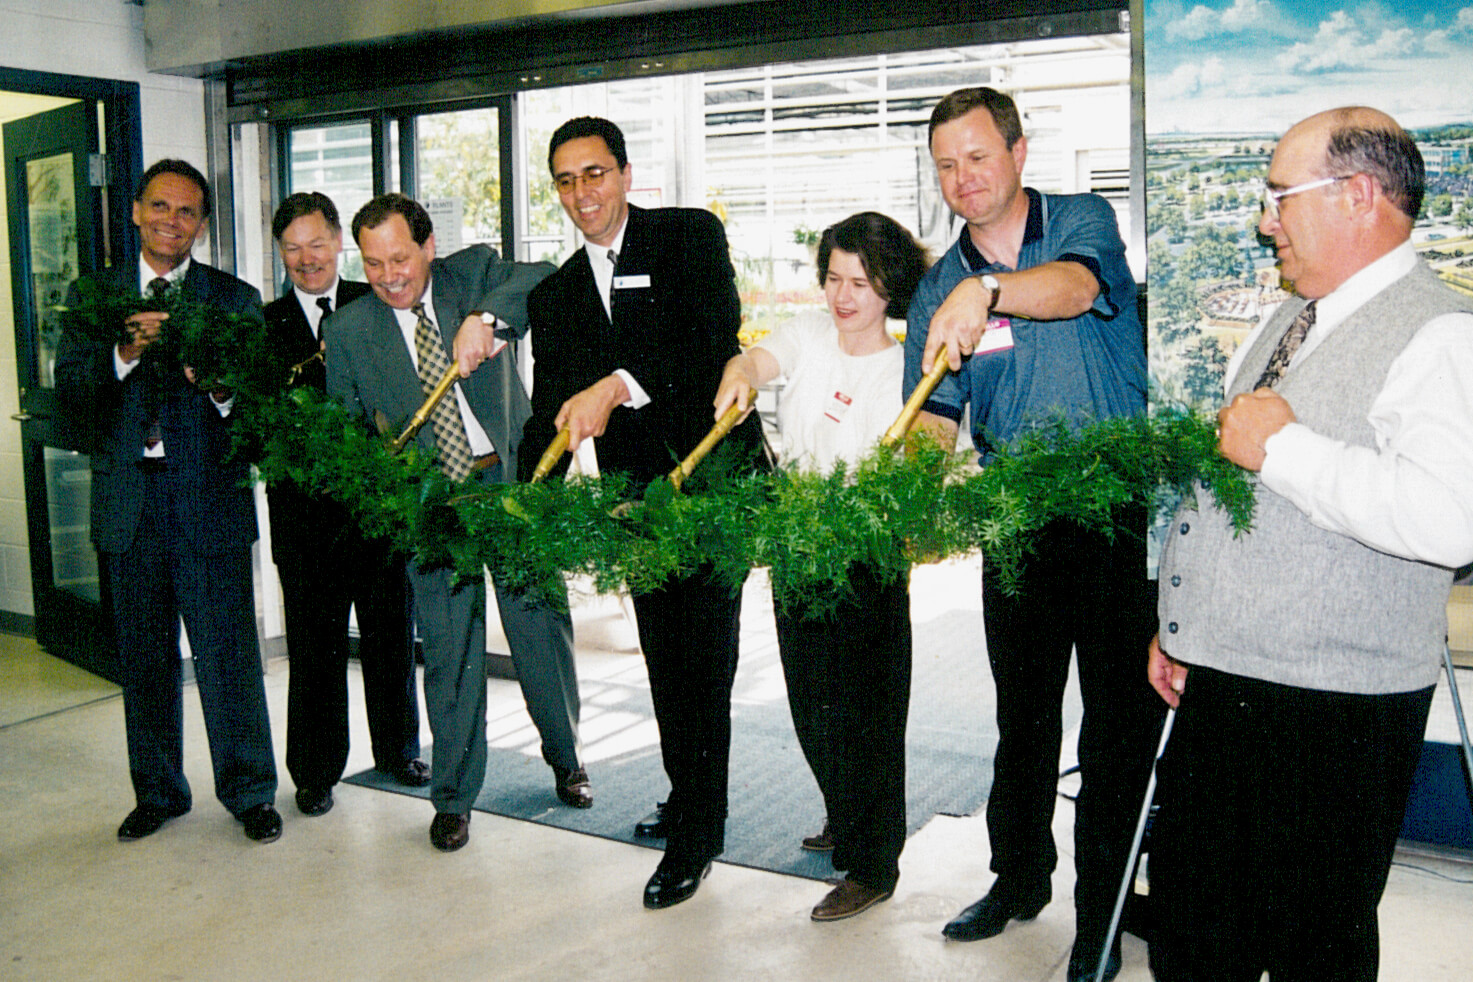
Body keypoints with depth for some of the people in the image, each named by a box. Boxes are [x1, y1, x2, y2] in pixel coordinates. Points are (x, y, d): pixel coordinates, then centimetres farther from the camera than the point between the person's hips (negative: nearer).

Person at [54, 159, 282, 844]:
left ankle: (249, 792, 15)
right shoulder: (93, 297, 9)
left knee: (229, 652, -1)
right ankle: (157, 791, 28)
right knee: (143, 658, 12)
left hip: (211, 501, -2)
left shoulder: (235, 299, 6)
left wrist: (221, 386, -21)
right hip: (128, 500, 2)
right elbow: (70, 396, -2)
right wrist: (124, 352, -18)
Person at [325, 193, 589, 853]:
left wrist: (484, 317, -32)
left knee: (542, 624, 9)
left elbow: (548, 280, -17)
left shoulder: (474, 273, 0)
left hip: (515, 481, 0)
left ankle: (565, 756, 33)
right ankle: (453, 796, 19)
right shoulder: (348, 329, 3)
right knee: (449, 646, 2)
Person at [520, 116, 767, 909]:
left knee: (702, 656, -5)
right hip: (638, 496, 5)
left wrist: (617, 386, -31)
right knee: (665, 658, 14)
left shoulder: (691, 236, -2)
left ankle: (698, 833, 5)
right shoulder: (554, 295, 12)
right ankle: (686, 798, 30)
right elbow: (549, 418, 11)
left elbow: (714, 338, -19)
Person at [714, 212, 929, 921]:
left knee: (864, 708, 1)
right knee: (810, 698, 17)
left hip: (866, 558, -5)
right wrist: (738, 378, -41)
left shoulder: (905, 369, -9)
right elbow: (756, 358, -17)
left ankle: (874, 864, 16)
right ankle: (845, 817, 42)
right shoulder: (808, 336, 3)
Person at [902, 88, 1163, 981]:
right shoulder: (939, 289, 7)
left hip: (1116, 514, -4)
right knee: (1023, 715, 17)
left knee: (1120, 718, 3)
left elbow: (1075, 285, -28)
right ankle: (1019, 880, 35)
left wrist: (987, 289, -47)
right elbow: (934, 418, 0)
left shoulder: (1084, 222, -3)